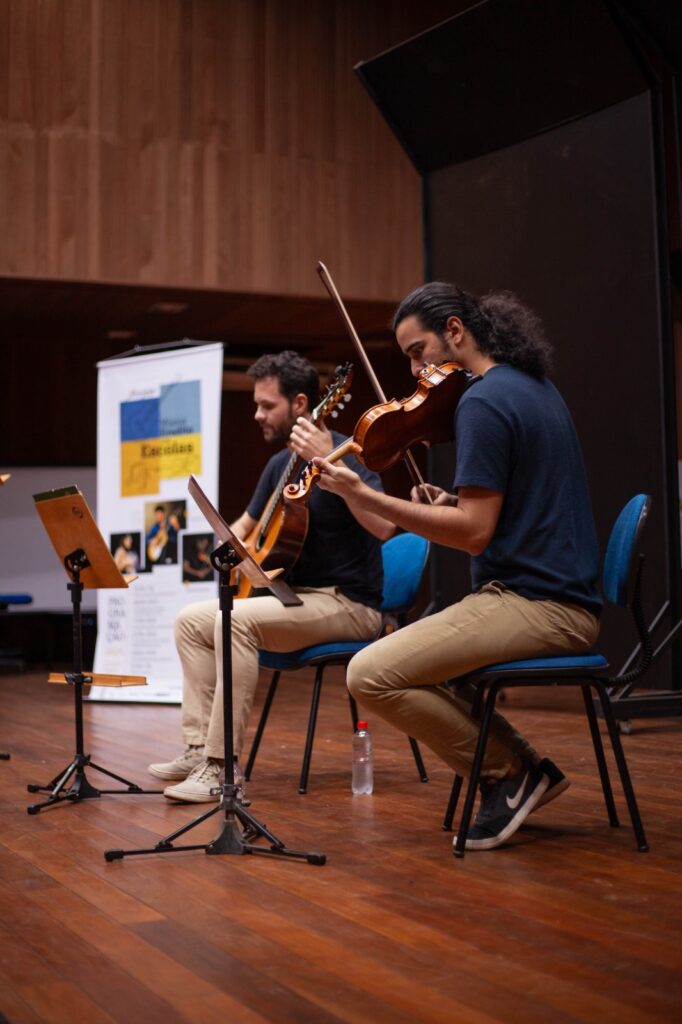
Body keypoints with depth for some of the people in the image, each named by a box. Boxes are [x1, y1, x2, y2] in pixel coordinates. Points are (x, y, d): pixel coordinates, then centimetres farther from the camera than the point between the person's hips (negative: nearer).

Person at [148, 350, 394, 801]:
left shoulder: (343, 453, -14)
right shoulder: (281, 464, 12)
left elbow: (382, 527, -31)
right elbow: (244, 525, 27)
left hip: (349, 604, -9)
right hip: (295, 595, 9)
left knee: (236, 619, -30)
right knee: (192, 619, 3)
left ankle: (221, 766, -26)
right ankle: (200, 748, 0)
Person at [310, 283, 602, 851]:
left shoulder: (483, 401, -14)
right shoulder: (536, 387, 16)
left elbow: (474, 533, -19)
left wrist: (365, 497, -17)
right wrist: (454, 501, 13)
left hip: (535, 604, -10)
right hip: (566, 599, 10)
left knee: (372, 674, -15)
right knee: (413, 655, 23)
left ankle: (509, 770, -1)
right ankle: (524, 770, 13)